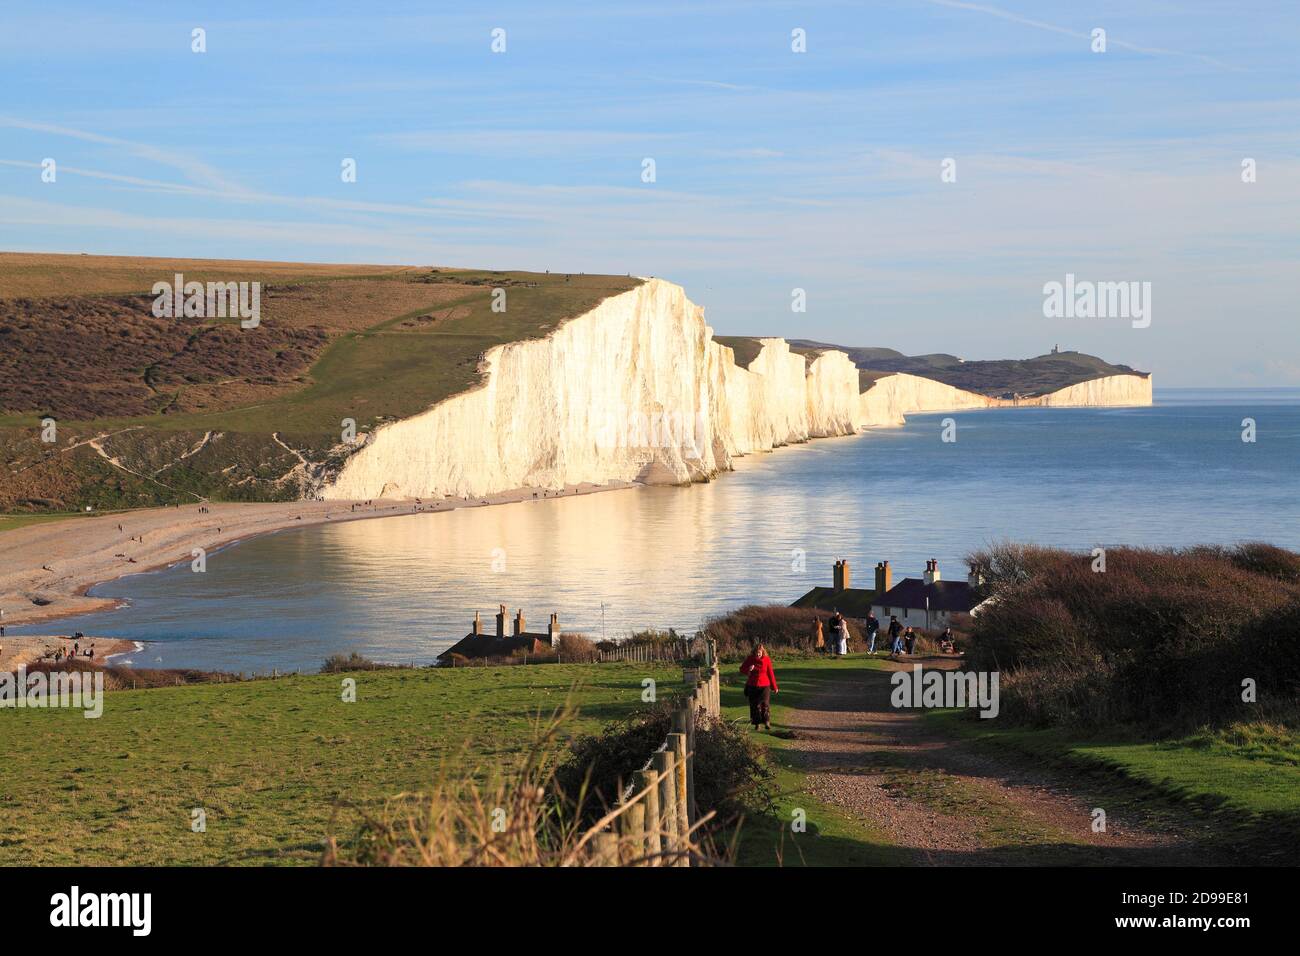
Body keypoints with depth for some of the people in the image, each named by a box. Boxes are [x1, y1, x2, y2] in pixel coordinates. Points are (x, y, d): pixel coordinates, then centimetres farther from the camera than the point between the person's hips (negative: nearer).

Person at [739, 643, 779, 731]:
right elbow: (741, 669, 5)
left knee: (765, 703, -13)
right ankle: (756, 724, 11)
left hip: (764, 685, -2)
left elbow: (771, 673, 1)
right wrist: (748, 669, -19)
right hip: (752, 686, 2)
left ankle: (767, 722, -7)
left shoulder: (767, 659, -5)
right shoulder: (750, 659, -3)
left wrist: (774, 687, 5)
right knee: (754, 705, 4)